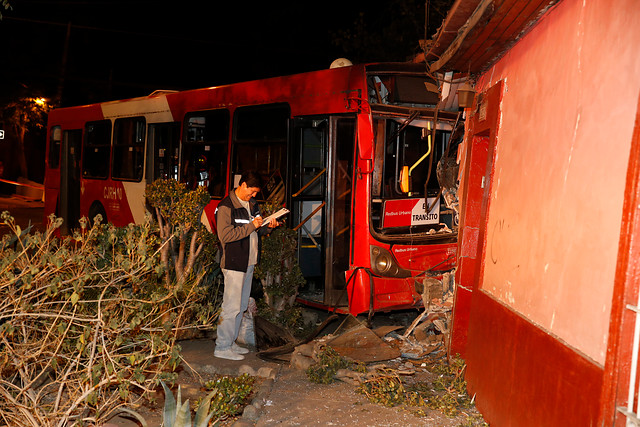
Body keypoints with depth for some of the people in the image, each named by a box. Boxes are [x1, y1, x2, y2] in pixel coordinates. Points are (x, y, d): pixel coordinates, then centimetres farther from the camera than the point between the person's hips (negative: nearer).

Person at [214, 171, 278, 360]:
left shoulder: (252, 204, 13)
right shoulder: (226, 207, -13)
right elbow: (225, 236, -21)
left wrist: (267, 227, 1)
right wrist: (251, 226, -22)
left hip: (249, 261, 9)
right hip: (234, 263, -9)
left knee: (241, 305, 14)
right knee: (232, 306, -6)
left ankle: (230, 342, 24)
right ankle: (222, 347, 3)